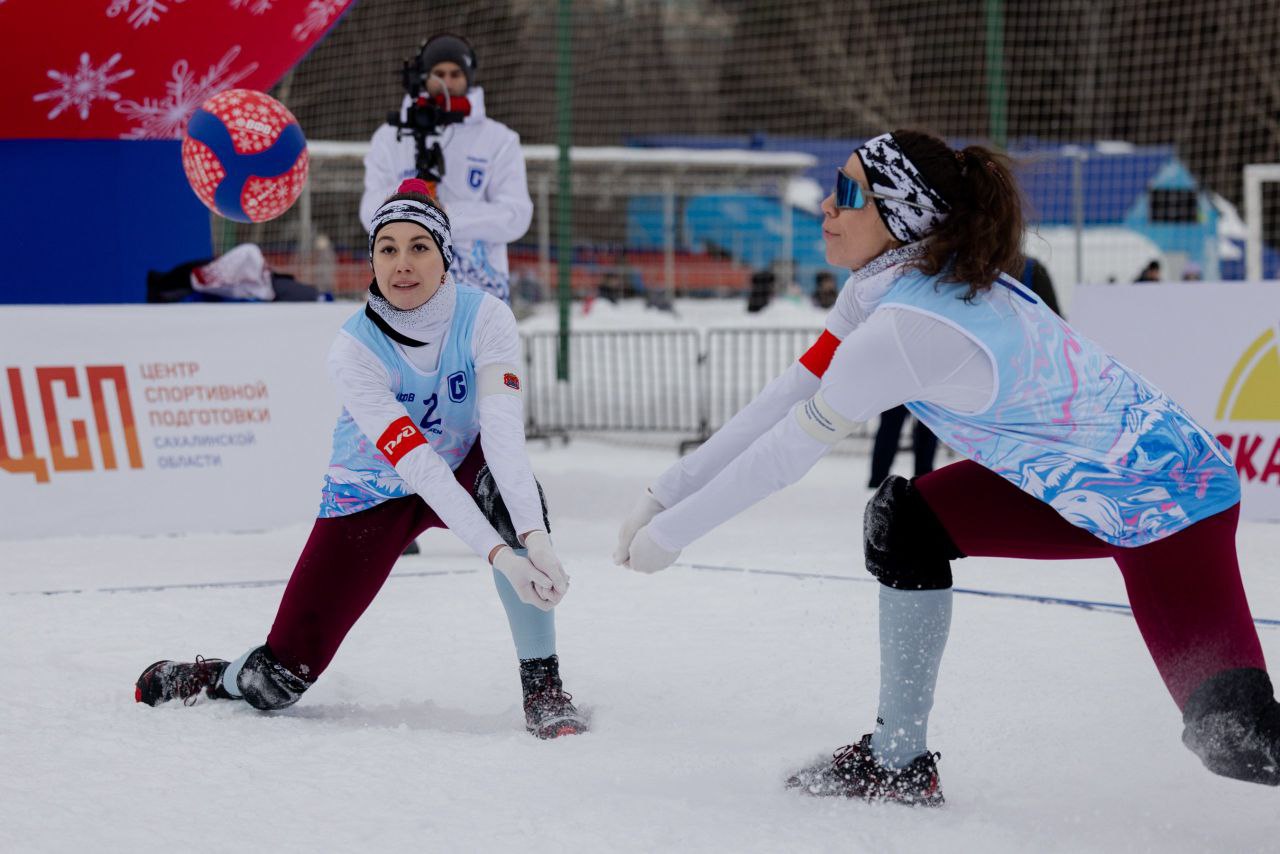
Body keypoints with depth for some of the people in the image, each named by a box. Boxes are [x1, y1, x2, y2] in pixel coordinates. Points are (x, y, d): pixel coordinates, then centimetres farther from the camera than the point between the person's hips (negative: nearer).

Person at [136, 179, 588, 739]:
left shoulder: (485, 317, -21)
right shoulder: (354, 349, -26)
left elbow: (503, 430, -35)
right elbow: (419, 467, -34)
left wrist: (535, 536, -50)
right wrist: (500, 555, -44)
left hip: (464, 472, 1)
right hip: (371, 497, -1)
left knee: (511, 495, -37)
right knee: (277, 683, -8)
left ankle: (542, 688, -24)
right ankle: (181, 682, 28)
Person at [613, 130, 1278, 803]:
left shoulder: (910, 324, -27)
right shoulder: (891, 277, 0)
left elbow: (792, 446, -19)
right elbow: (789, 396, 5)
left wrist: (671, 531, -9)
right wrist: (667, 493, 4)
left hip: (1174, 508, -10)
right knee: (904, 524, 9)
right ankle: (898, 761, 18)